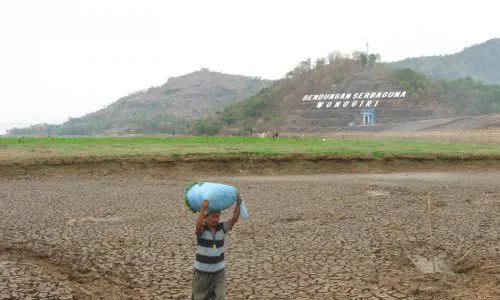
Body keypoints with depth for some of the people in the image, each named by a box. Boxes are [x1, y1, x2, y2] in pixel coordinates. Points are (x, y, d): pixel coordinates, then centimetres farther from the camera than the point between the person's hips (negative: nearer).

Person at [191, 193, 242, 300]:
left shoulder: (221, 228, -4)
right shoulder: (201, 229, -14)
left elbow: (234, 219, -17)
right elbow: (198, 224, -38)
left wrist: (238, 203, -31)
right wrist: (202, 208, -53)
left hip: (219, 272, 2)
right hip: (202, 272, -2)